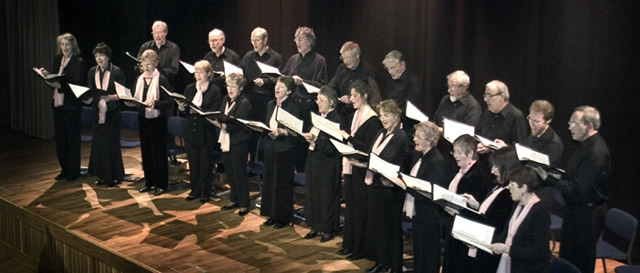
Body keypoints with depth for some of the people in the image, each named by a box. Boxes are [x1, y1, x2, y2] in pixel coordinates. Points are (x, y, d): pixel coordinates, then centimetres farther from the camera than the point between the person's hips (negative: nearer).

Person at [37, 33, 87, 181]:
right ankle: (64, 169, 23)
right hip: (57, 104, 7)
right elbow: (54, 80, 13)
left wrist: (60, 85, -30)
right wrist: (46, 75, -7)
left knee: (73, 138, 3)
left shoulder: (79, 62, -11)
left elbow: (77, 85, -18)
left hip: (71, 105, -7)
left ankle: (74, 170, 13)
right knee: (60, 138, 12)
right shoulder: (57, 59, 10)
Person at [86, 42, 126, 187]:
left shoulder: (116, 72, -7)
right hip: (98, 111, 5)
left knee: (112, 143, -2)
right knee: (98, 143, 6)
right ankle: (102, 175, 17)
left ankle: (113, 176, 8)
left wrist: (109, 97, -22)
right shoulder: (92, 72, 8)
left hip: (112, 112, -5)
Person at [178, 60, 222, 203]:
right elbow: (184, 111, 9)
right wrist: (182, 108, -13)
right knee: (193, 163, 12)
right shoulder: (189, 88, 8)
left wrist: (198, 111, -26)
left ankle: (205, 193, 16)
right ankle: (195, 190, 25)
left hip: (206, 133, -4)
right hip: (191, 132, 4)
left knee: (206, 164, 5)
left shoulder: (215, 91, -7)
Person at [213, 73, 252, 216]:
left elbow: (237, 124, -22)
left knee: (239, 173, 0)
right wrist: (215, 120, -12)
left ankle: (244, 204, 11)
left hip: (239, 142, -7)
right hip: (226, 141, 8)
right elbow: (220, 116, 8)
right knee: (229, 172, 16)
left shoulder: (244, 103, -15)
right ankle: (234, 199, 30)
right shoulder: (226, 99, 9)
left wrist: (221, 124, -31)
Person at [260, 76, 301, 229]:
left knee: (283, 184, 2)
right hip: (270, 147, 7)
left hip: (285, 149, -7)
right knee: (269, 181, 11)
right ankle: (273, 214, 24)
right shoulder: (271, 105, 10)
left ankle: (283, 217, 13)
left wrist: (282, 132, -28)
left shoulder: (293, 107, -11)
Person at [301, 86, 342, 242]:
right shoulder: (317, 116, 9)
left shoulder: (336, 120, -16)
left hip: (328, 163, -8)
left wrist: (315, 140, -27)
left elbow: (332, 146, -22)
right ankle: (315, 226, 26)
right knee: (312, 193, 13)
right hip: (314, 159, 8)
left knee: (327, 195, 3)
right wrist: (307, 137, -6)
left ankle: (328, 229, 16)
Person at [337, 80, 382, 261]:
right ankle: (349, 244, 26)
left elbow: (369, 148, -18)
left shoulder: (373, 120, -14)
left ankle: (360, 249, 10)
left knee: (360, 208, 0)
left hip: (362, 170, -8)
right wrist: (344, 166, 9)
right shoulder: (353, 116, 11)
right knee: (350, 206, 14)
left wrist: (349, 138, -22)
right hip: (350, 167, 8)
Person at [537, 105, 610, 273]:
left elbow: (576, 188, -27)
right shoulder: (586, 144, 6)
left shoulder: (596, 152, -25)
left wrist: (547, 178, -24)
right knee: (566, 257, 21)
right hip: (576, 209, 10)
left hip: (587, 214, -10)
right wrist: (556, 174, 1)